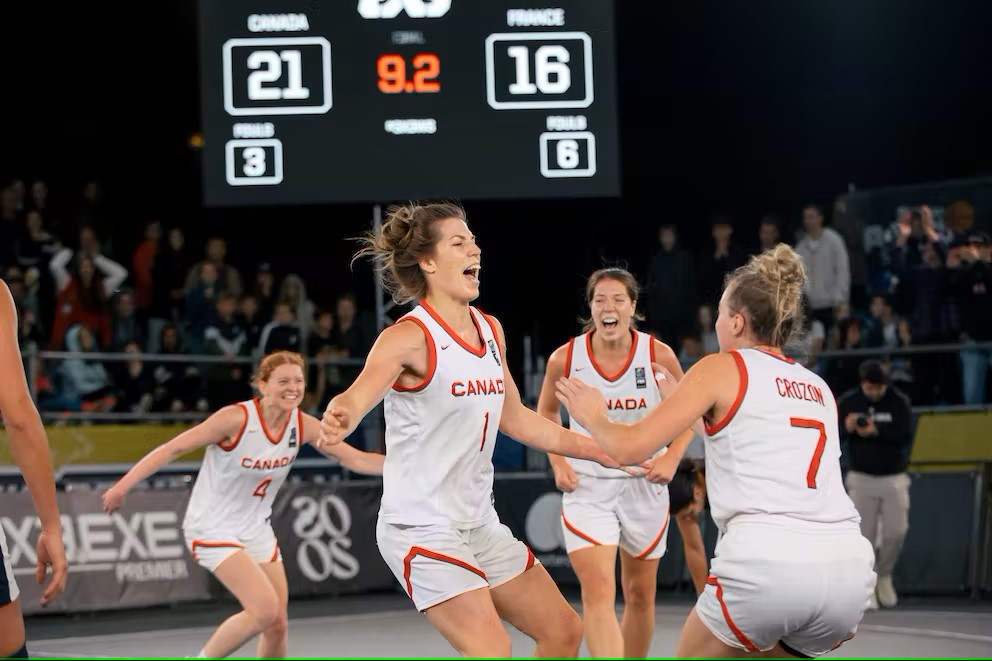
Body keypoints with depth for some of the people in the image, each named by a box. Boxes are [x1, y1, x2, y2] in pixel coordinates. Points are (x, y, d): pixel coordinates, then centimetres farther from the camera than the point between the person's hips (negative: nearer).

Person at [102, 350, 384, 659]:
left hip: (256, 529, 6)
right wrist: (123, 486, -22)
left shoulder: (303, 425, -6)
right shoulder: (236, 418, -22)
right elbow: (173, 448, -18)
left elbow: (357, 459, -3)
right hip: (213, 527, -6)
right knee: (265, 610, -21)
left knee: (277, 624, 3)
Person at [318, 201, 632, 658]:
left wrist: (601, 450, 22)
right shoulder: (411, 337, -15)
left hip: (479, 523, 9)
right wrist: (340, 419, -58)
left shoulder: (491, 330, 8)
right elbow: (361, 393, -35)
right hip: (422, 528, -9)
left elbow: (515, 418, 21)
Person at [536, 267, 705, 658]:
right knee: (597, 592, -18)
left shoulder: (659, 355, -11)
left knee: (640, 595, 14)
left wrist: (671, 459, -9)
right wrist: (558, 462, -2)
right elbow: (546, 412, 10)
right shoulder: (564, 359, -10)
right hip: (586, 486, -2)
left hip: (644, 484, 2)